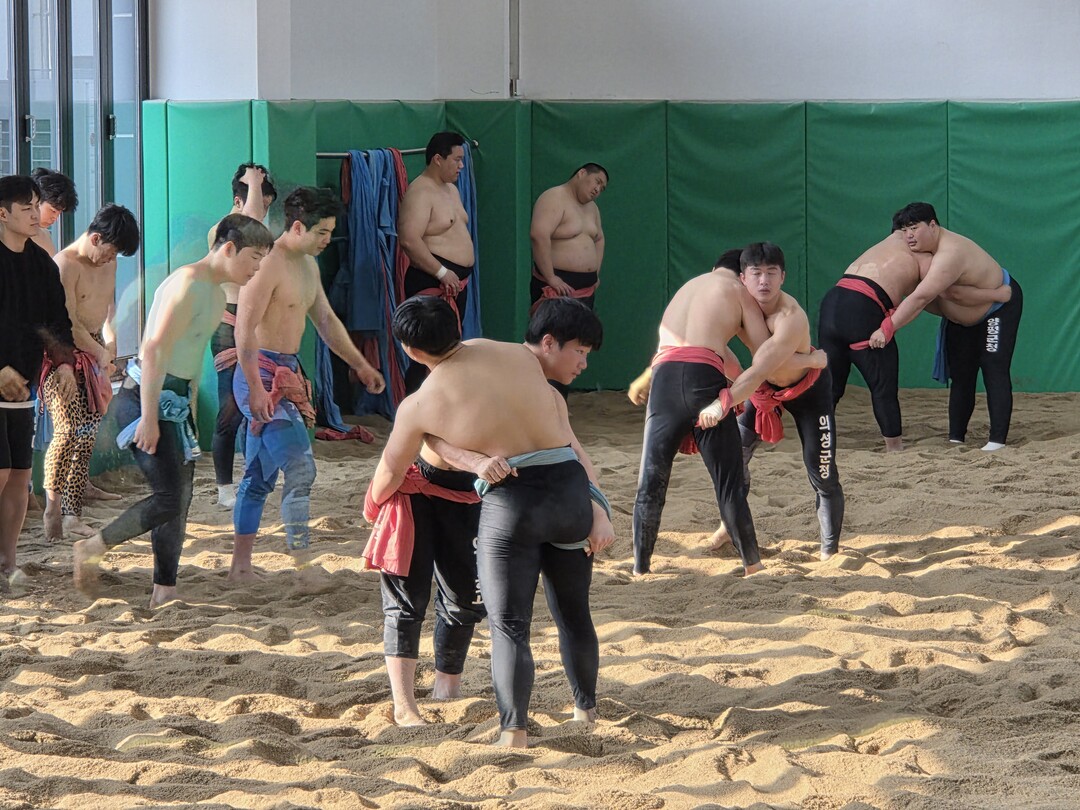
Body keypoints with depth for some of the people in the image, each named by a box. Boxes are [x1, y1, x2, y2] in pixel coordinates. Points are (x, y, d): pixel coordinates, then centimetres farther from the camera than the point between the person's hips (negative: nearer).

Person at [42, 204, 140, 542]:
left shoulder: (108, 262, 9)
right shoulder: (65, 264, -17)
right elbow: (69, 324, -18)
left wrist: (109, 331, 6)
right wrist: (101, 353, -8)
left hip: (93, 354, 8)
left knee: (87, 436, 4)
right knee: (69, 430, -19)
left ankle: (72, 515, 7)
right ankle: (53, 506, -10)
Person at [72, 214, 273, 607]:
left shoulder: (217, 295, 15)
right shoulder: (188, 283, -16)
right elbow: (153, 350, -22)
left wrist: (189, 412, 22)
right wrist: (149, 418, -25)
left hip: (176, 401, 10)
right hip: (146, 398, -10)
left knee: (181, 500, 8)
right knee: (169, 497, -14)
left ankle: (164, 592, 13)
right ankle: (92, 548, 0)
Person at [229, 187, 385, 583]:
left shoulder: (308, 266, 15)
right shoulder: (268, 265, -16)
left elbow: (326, 320, 24)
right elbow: (244, 329, -21)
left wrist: (360, 365, 21)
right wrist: (256, 389, -26)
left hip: (287, 375, 10)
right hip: (263, 375, -10)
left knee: (260, 475, 11)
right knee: (300, 468, -13)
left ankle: (241, 566, 16)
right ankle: (302, 564, -12)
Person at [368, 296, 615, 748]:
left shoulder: (419, 406, 2)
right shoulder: (518, 355, 9)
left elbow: (384, 485, 16)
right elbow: (566, 435, 11)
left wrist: (373, 506, 37)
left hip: (509, 506, -4)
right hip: (570, 491, 4)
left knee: (509, 627, 4)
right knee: (573, 613, 22)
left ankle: (514, 732, -9)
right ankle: (586, 711, 38)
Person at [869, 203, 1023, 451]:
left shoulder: (949, 255, -40)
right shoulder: (925, 247, -10)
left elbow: (920, 298, -47)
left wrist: (887, 328, -50)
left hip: (999, 307, -9)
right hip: (963, 319, 9)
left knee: (994, 370, -15)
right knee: (961, 374, 5)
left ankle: (998, 440, -17)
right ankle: (956, 437, 6)